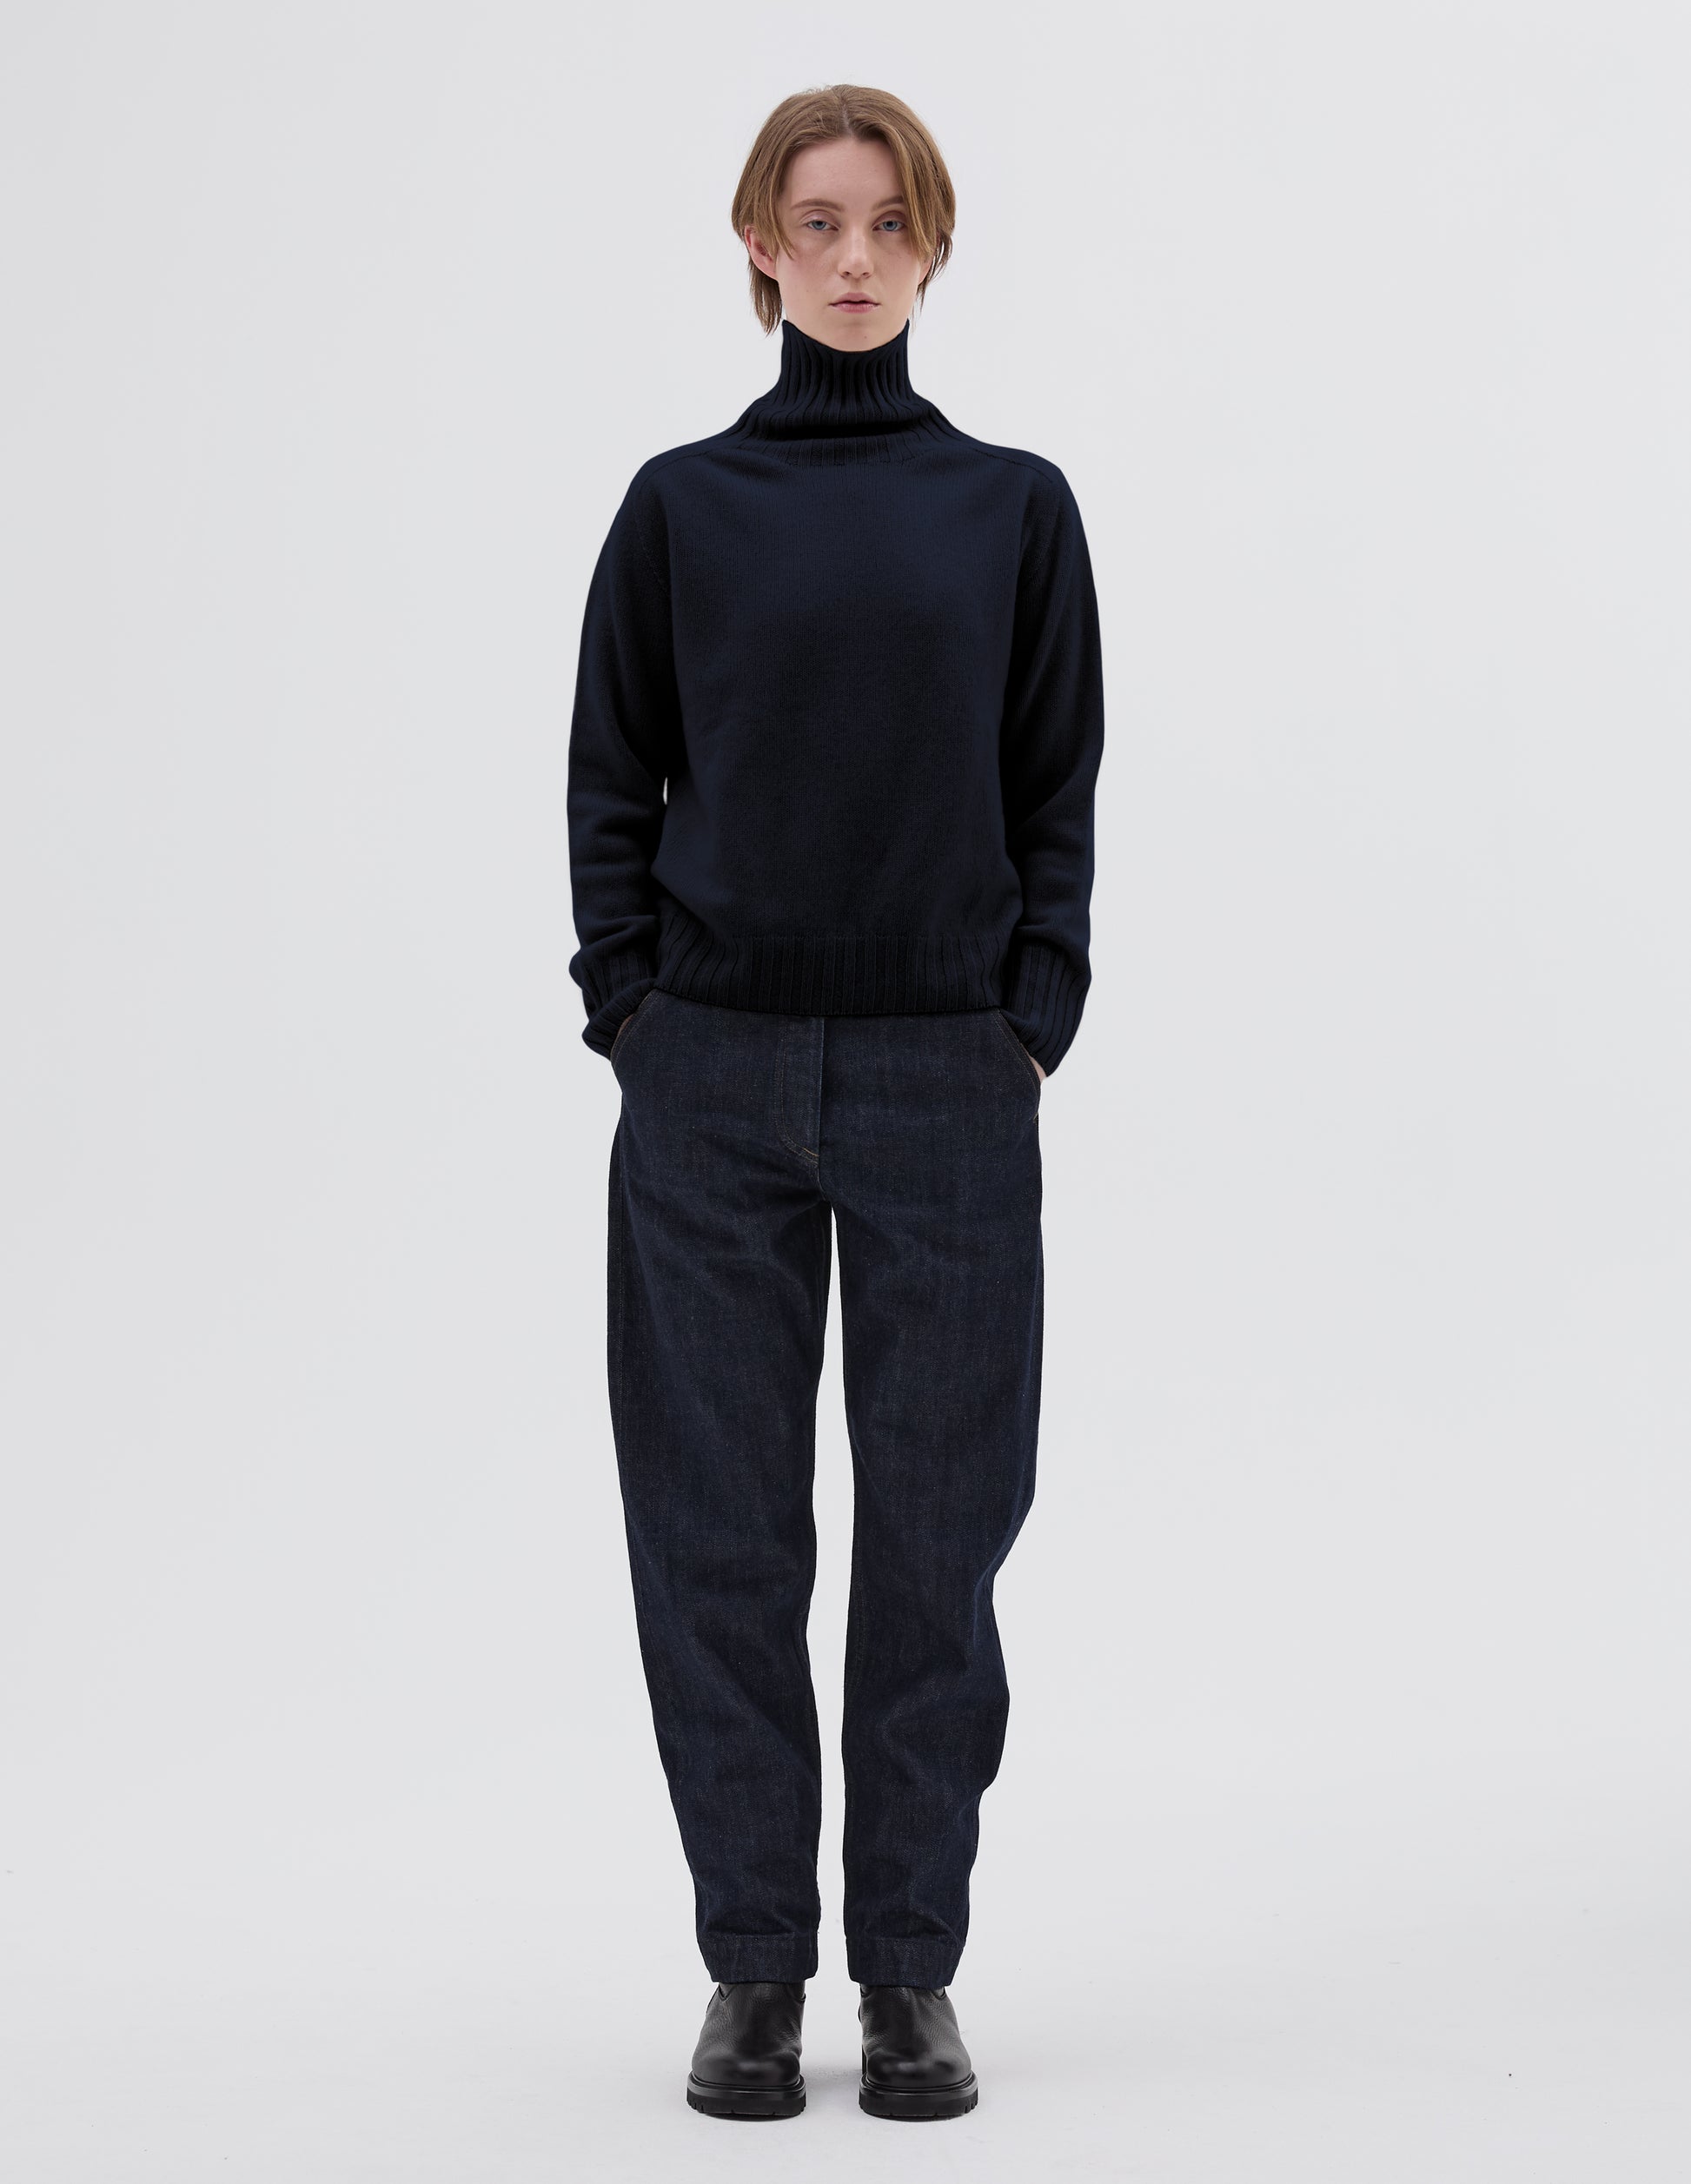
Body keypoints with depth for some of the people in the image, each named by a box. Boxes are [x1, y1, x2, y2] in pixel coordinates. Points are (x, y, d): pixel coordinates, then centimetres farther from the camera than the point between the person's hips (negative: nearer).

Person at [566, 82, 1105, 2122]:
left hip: (946, 1085, 0)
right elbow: (610, 783, 7)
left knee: (936, 1527, 4)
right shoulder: (680, 505, 5)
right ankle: (751, 1968, 15)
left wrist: (1035, 1023, -3)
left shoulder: (1014, 507, 6)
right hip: (713, 1083, 0)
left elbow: (1056, 795, 7)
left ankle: (914, 1972, 16)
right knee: (721, 1529, 3)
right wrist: (630, 1015, -2)